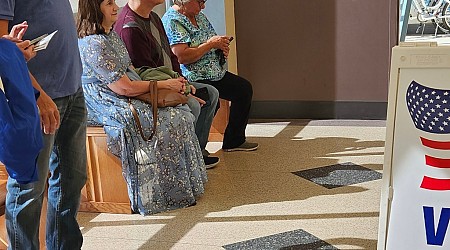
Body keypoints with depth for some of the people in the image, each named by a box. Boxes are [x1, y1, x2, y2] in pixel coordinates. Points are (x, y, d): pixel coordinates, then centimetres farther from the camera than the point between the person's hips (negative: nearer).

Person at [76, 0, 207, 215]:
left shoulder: (110, 33, 12)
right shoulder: (93, 45, -20)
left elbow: (129, 70, 16)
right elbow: (124, 87, -22)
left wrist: (172, 83, 4)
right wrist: (165, 85, -12)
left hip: (129, 100, 10)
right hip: (110, 107, -10)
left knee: (181, 111, -4)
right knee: (172, 121, -18)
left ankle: (187, 183, 1)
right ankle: (176, 192, -5)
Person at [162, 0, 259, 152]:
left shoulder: (199, 16, 14)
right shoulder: (172, 21, -15)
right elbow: (182, 57, -26)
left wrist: (222, 46, 0)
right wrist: (211, 44, -18)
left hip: (216, 72, 10)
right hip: (194, 79, -10)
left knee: (245, 88, 8)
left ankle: (234, 141, 16)